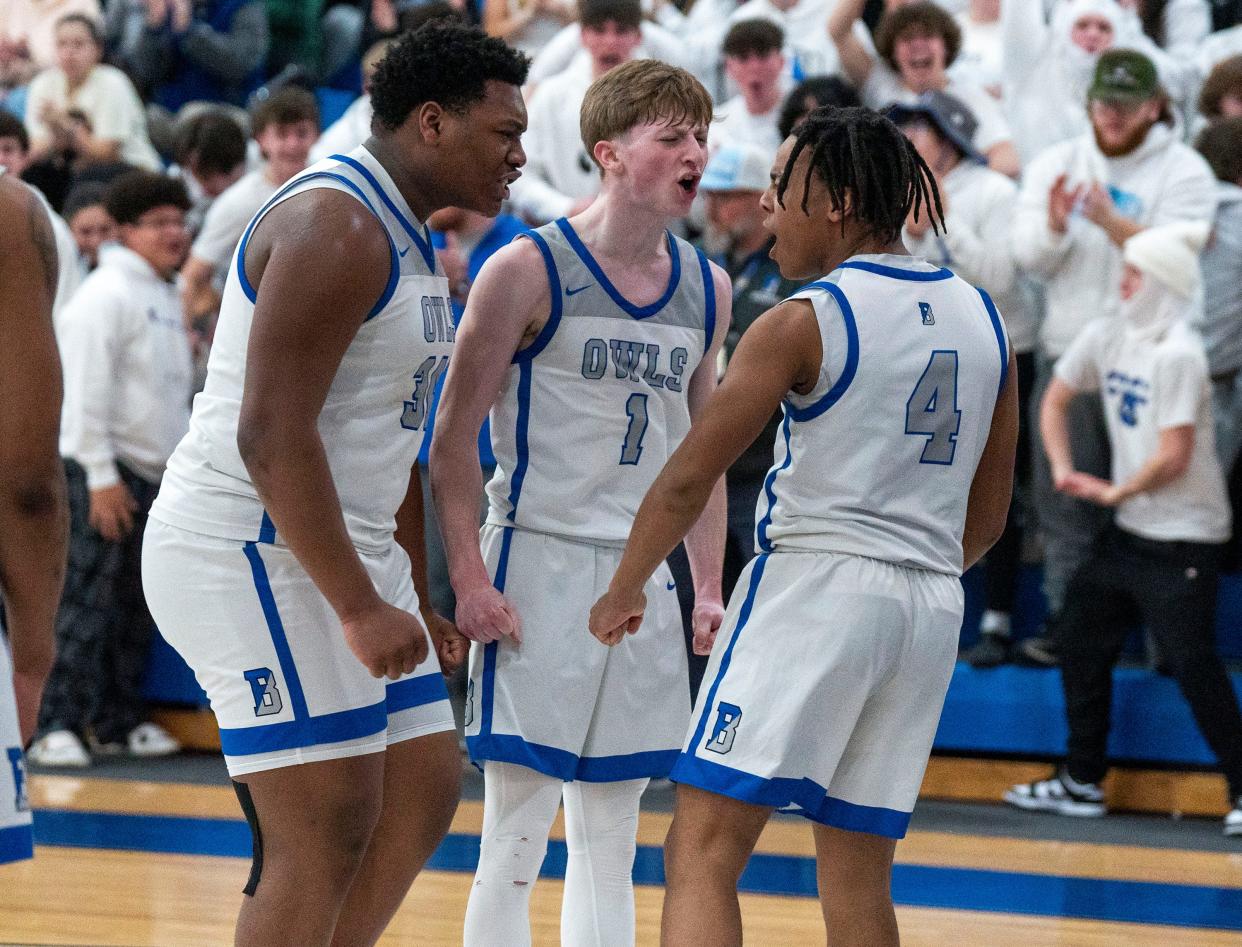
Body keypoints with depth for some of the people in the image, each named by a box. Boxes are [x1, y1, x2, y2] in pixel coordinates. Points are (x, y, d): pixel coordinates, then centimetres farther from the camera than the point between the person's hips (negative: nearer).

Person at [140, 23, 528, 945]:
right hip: (250, 547, -11)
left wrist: (416, 602, 24)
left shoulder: (407, 241, 17)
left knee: (425, 789, 11)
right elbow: (271, 435, -25)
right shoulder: (337, 225, -17)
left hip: (339, 547, 11)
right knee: (328, 832, -12)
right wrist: (360, 609, -25)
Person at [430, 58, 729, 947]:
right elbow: (454, 436, -8)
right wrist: (469, 580, -15)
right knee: (515, 837, -5)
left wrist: (709, 587, 9)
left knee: (611, 842, 10)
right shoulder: (531, 270, -8)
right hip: (539, 564, -6)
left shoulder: (707, 289, 9)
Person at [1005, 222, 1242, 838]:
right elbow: (1056, 399, 19)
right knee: (1082, 642, 10)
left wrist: (1114, 491, -8)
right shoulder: (1107, 337, 5)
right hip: (1127, 532, 8)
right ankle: (1082, 782, 21)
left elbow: (1173, 457, -20)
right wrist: (1063, 469, 6)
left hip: (1183, 539, -8)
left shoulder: (1177, 354, -18)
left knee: (1191, 662, -10)